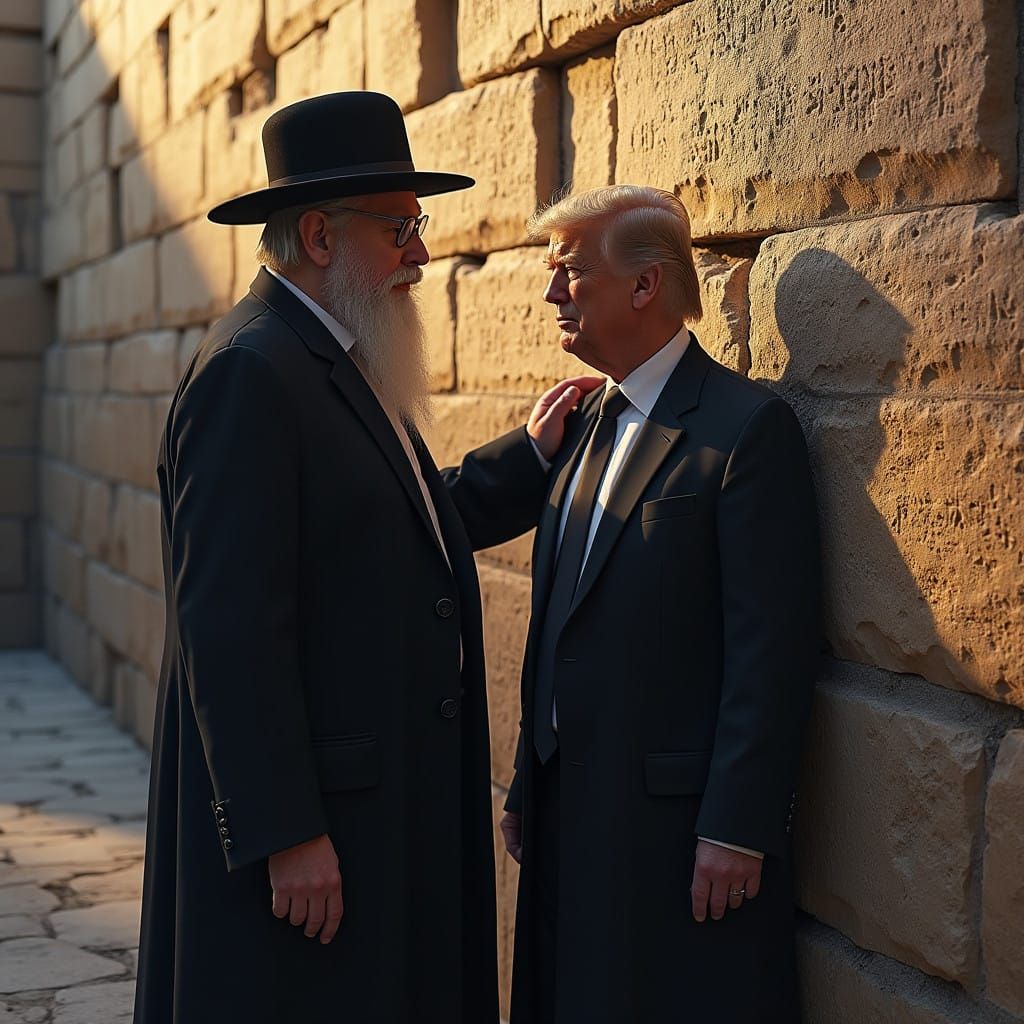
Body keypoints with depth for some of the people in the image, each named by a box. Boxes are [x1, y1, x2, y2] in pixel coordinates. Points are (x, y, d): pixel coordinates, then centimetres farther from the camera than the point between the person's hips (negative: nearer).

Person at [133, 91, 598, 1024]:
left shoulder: (344, 366, 14)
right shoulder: (250, 371, -18)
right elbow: (230, 623, -23)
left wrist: (530, 457, 16)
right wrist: (285, 834, -23)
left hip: (389, 799, 10)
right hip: (303, 815, -10)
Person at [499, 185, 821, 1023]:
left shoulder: (748, 427, -11)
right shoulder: (587, 425, 12)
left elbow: (772, 648, -16)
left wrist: (737, 829, -18)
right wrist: (528, 790, 13)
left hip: (681, 825, -7)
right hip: (572, 814, 7)